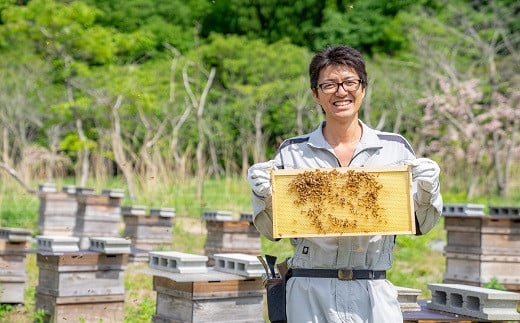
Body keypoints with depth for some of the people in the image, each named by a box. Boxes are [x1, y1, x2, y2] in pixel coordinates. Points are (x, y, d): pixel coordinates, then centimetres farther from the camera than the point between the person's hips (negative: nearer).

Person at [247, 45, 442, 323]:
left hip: (374, 293, 1)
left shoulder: (395, 148, 6)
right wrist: (263, 194, -10)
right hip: (309, 294, 0)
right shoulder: (292, 152, 4)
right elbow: (271, 230, 8)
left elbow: (420, 225, 11)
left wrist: (427, 189, -7)